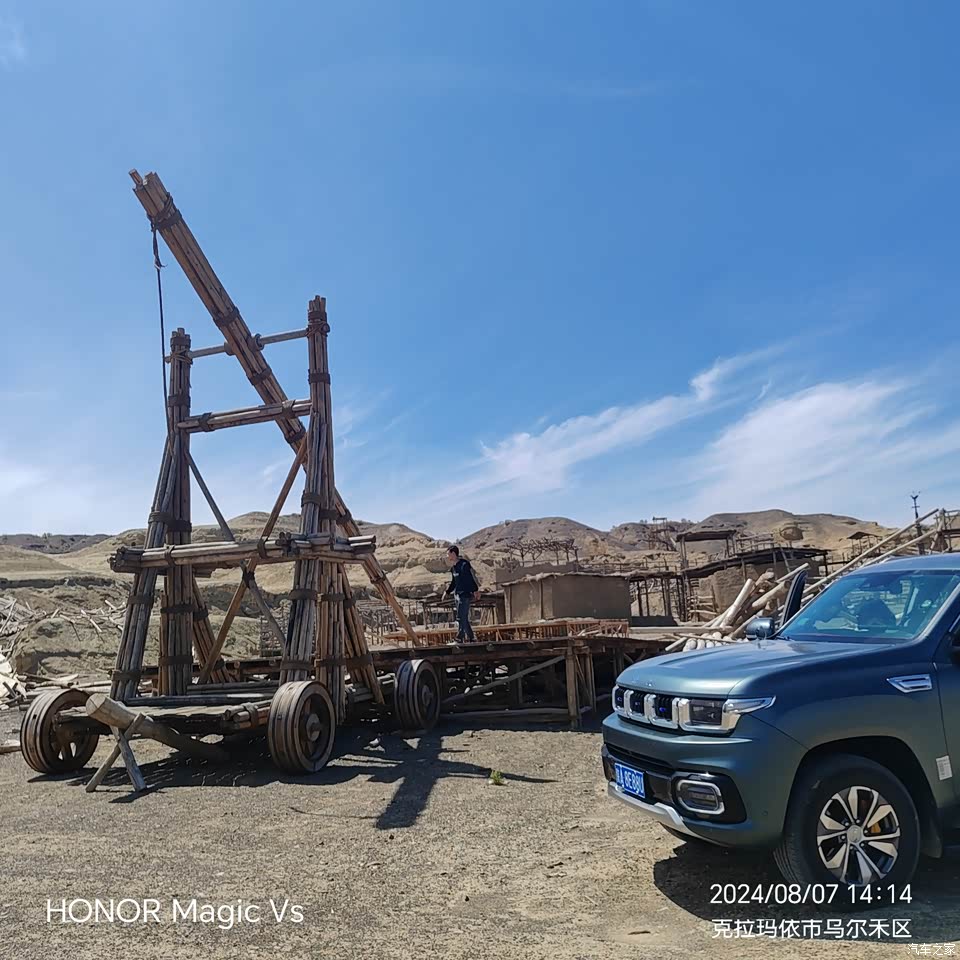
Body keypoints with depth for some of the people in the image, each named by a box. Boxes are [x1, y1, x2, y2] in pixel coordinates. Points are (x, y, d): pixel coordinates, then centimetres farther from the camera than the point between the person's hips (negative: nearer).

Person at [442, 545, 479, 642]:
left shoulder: (464, 564, -14)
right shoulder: (453, 567, 13)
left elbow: (472, 578, -18)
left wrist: (475, 590, -23)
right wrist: (447, 592, 16)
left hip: (465, 595, -9)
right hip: (457, 595, 9)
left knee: (461, 618, -10)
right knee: (464, 619, 12)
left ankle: (459, 639, -8)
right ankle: (470, 639, 19)